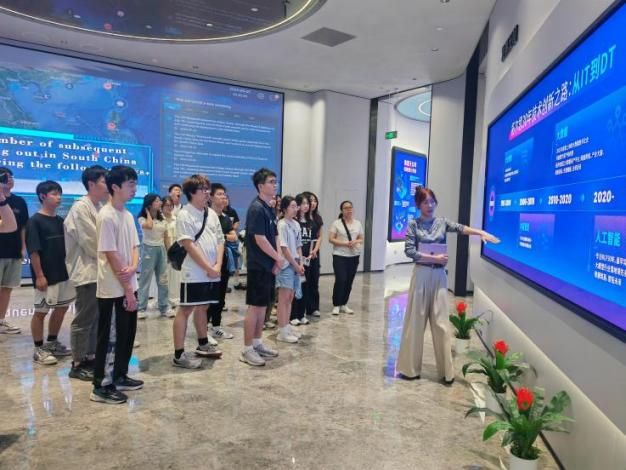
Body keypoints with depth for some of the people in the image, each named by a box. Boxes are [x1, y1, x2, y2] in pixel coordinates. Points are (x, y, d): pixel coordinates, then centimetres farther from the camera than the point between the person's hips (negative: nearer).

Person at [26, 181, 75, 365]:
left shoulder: (60, 220, 9)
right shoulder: (35, 221, -11)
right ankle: (39, 349, 16)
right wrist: (39, 275, -17)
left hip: (63, 273, 8)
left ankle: (52, 343, 30)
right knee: (41, 311, 4)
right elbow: (33, 251, -15)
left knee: (62, 307, 15)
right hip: (45, 276, -7)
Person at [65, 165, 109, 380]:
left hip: (100, 270, 8)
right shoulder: (80, 208, -13)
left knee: (96, 317, 14)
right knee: (84, 319, 0)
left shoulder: (100, 207, 11)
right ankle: (77, 364, 11)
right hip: (87, 271, -8)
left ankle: (90, 357, 25)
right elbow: (91, 243, -16)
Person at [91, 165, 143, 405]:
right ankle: (101, 387, 13)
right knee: (110, 338, 1)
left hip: (129, 287, 8)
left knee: (127, 335, 16)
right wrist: (127, 289, -15)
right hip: (113, 290, -8)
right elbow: (111, 255, -18)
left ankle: (119, 377, 30)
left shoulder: (128, 215, 10)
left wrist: (133, 268, -13)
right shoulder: (106, 216, -16)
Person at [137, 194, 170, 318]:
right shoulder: (142, 218, -6)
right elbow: (149, 226, -30)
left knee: (163, 280, 8)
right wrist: (148, 213, -13)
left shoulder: (162, 218, 9)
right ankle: (141, 309, 7)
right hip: (149, 249, -5)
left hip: (161, 249, 5)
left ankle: (163, 308, 16)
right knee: (145, 280, -1)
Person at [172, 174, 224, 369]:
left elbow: (219, 241, 10)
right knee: (185, 310, -2)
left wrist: (218, 266, -4)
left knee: (202, 307, 18)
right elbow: (189, 246, -16)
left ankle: (203, 345, 30)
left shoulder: (212, 214, 12)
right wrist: (209, 268, -15)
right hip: (194, 273, -7)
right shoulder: (184, 215, -9)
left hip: (213, 272, 7)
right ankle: (179, 355, 3)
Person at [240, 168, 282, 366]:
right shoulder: (256, 208, -16)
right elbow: (260, 240, -20)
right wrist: (278, 258, -8)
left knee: (263, 305, 15)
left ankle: (257, 343, 26)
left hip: (268, 265, 9)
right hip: (258, 266, -9)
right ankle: (247, 350, 7)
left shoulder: (269, 209, 13)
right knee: (255, 306, -2)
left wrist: (276, 261, 3)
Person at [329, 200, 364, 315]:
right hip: (339, 256, -4)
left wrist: (356, 242, -10)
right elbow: (331, 239, -6)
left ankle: (344, 305, 19)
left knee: (349, 281, 6)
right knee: (340, 280, -10)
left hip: (354, 256, 4)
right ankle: (336, 305, 4)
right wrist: (344, 243, -17)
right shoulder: (336, 223, -2)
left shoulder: (358, 223, 10)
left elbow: (361, 239, 13)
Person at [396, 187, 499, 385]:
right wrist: (434, 258, -13)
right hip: (421, 275, -2)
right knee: (415, 321, 4)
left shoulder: (442, 222, 7)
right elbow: (409, 251, -10)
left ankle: (446, 371, 12)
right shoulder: (414, 224, -1)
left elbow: (460, 228, -10)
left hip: (439, 276, 2)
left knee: (441, 323, 4)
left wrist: (481, 232, -27)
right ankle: (410, 368, 15)